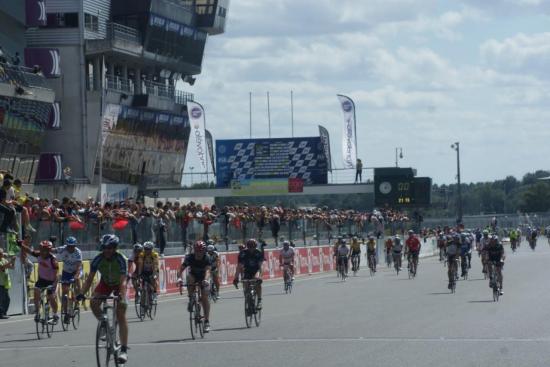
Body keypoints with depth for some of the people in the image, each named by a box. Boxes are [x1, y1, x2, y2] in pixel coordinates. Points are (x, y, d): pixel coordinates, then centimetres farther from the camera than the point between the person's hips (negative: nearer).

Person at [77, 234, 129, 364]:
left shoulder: (121, 260, -32)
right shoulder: (98, 260, -24)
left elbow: (123, 281, -38)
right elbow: (90, 279, -23)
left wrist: (122, 295, -55)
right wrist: (82, 293, -37)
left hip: (118, 285, -3)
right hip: (105, 283, 3)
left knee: (121, 315, -15)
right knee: (93, 302, -24)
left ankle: (124, 349, -17)